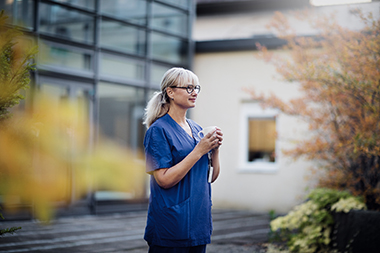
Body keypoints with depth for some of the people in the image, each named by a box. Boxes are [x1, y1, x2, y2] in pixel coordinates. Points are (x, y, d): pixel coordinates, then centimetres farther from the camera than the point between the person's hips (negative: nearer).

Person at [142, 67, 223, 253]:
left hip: (199, 222, 7)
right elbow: (164, 180, -18)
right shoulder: (158, 130, -10)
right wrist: (199, 151, -18)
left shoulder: (196, 129, 12)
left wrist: (215, 149, -4)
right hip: (171, 223, -7)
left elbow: (212, 176, 13)